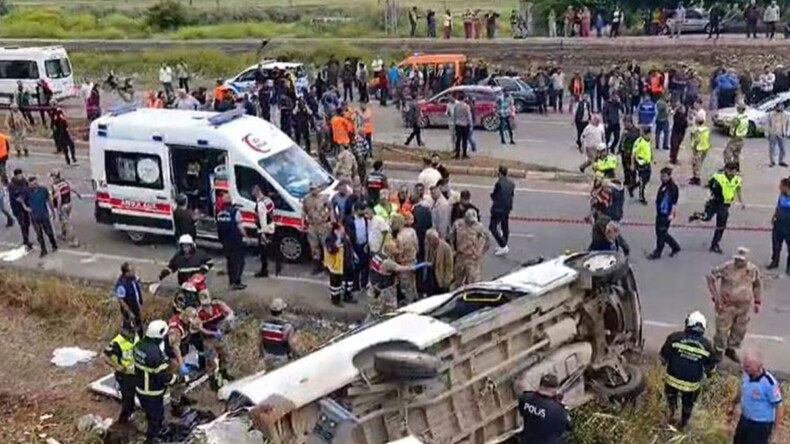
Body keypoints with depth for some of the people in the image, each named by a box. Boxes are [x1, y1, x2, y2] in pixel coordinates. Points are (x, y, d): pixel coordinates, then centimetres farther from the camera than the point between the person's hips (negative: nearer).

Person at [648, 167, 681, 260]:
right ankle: (675, 247, 31)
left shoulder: (673, 187, -16)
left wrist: (672, 214, -23)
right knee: (660, 232, 16)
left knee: (661, 233, -1)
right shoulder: (663, 185, 10)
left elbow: (674, 202, -19)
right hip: (660, 213, 9)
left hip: (666, 214, -9)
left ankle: (657, 253, 11)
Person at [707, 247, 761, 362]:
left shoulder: (753, 270, -7)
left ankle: (731, 349, 37)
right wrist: (715, 296, -15)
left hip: (744, 306, 4)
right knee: (722, 330, 5)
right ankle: (718, 351, 24)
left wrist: (757, 302, 10)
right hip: (727, 305, -4)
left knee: (739, 330, 16)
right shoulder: (727, 267, -20)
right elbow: (711, 276, -13)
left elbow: (757, 285, 10)